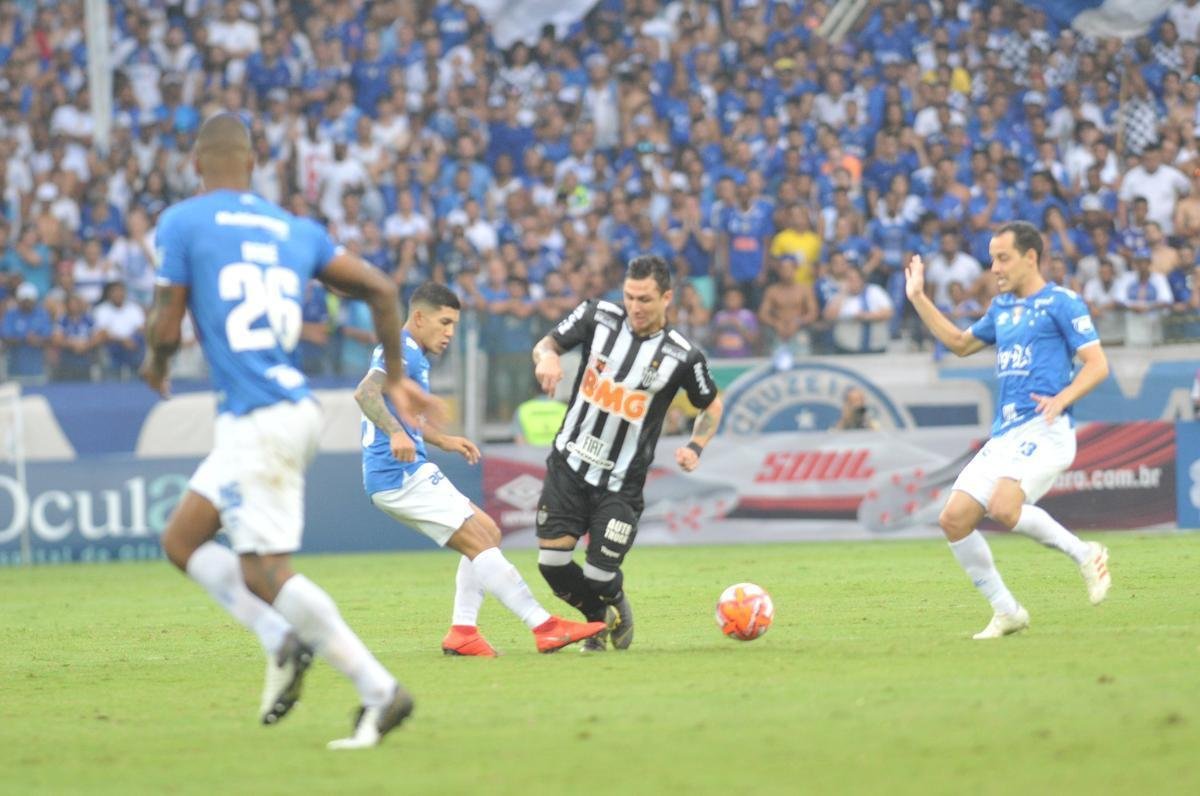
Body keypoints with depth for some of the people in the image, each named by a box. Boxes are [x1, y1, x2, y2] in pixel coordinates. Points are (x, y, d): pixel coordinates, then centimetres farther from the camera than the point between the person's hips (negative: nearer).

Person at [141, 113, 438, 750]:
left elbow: (166, 328, -6)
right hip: (293, 407, 8)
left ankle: (378, 691, -12)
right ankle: (281, 642, 4)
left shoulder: (181, 224, -4)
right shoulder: (296, 230, 13)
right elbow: (381, 290, 11)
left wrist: (155, 365, 18)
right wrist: (396, 379, 22)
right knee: (180, 541, 18)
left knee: (265, 573, -7)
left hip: (255, 424, -8)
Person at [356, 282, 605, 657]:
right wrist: (396, 433, -41)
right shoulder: (401, 351, -10)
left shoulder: (414, 356, 22)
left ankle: (462, 631, 3)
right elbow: (365, 393, -28)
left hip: (402, 476, 11)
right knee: (480, 541, -13)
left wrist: (443, 441, 29)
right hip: (401, 474, -11)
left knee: (488, 535, 11)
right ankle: (544, 627, -15)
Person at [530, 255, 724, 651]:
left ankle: (618, 609, 32)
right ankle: (599, 619, 27)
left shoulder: (682, 356, -10)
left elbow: (711, 406, 7)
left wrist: (695, 447, -11)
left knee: (599, 576, -8)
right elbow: (546, 343, 7)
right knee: (552, 563, -6)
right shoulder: (598, 315, -5)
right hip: (569, 466, 2)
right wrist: (546, 357, -17)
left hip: (621, 484, -2)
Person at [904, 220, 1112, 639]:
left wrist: (1061, 399, -24)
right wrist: (918, 298, 28)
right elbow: (960, 343, 34)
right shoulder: (1002, 307, 19)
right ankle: (1006, 612, 6)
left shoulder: (1060, 302, -3)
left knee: (1004, 508, -29)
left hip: (1044, 431, -8)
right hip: (1004, 435, 8)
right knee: (954, 520, -3)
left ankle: (1085, 554, -7)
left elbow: (1097, 364, -8)